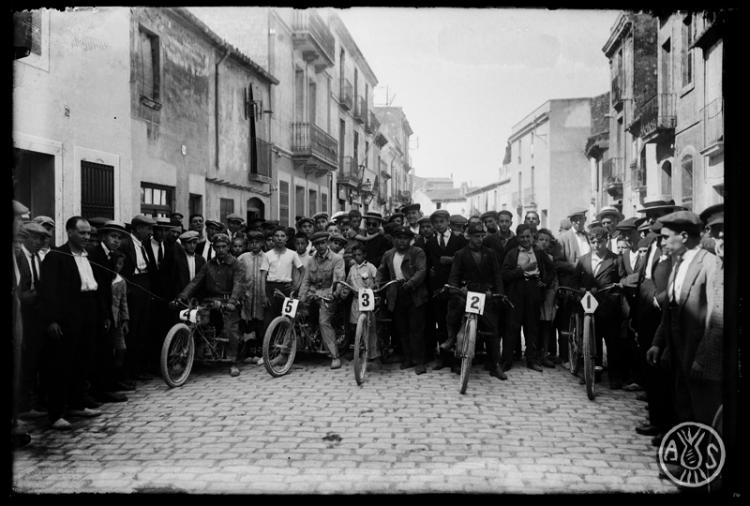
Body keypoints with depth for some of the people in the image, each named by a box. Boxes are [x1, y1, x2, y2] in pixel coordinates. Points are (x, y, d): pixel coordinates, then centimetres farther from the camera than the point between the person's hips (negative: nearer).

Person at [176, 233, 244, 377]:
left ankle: (234, 362, -1)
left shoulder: (235, 265, 3)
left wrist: (232, 301, -29)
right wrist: (181, 297, -9)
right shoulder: (208, 265, 14)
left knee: (231, 331, -16)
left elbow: (238, 284, -12)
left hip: (228, 303, -3)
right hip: (211, 301, 3)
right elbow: (195, 282, 6)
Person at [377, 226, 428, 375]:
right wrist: (378, 284, 7)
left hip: (414, 295, -5)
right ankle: (407, 358, 21)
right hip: (397, 297, 5)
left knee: (416, 329, -3)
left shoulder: (417, 252, -1)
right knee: (401, 330, 9)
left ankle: (418, 361, 2)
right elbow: (381, 271, 24)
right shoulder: (388, 255, 15)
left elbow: (421, 271, -12)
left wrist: (411, 283, -27)